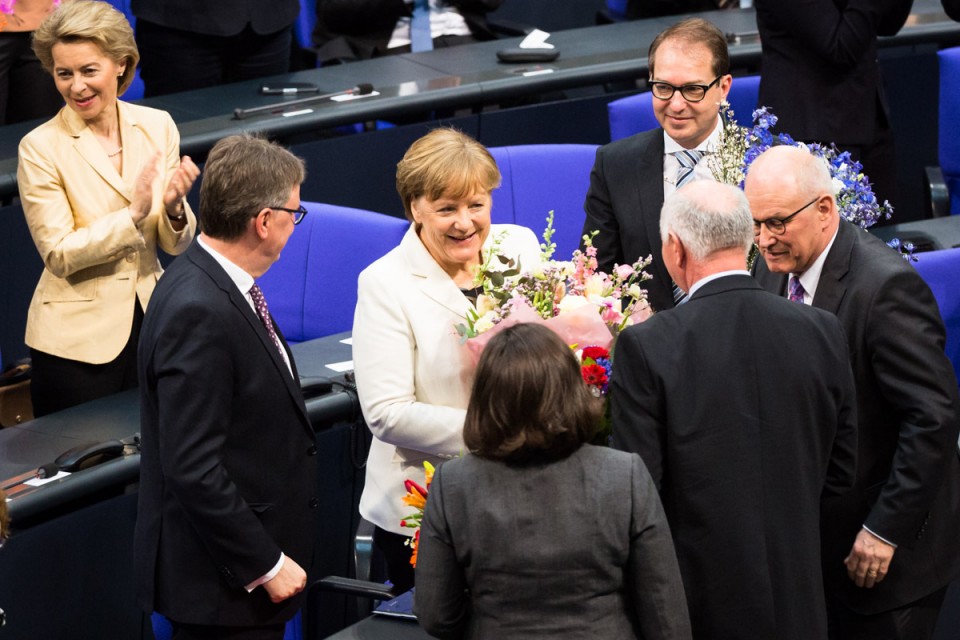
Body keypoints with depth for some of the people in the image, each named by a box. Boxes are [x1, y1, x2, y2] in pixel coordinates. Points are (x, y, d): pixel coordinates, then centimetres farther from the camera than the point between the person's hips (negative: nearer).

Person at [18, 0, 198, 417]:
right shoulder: (41, 148, -10)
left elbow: (176, 244, 5)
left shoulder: (157, 126, 0)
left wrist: (173, 208, -18)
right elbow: (59, 254, -13)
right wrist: (134, 214, -23)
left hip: (152, 322, 4)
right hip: (77, 336, -4)